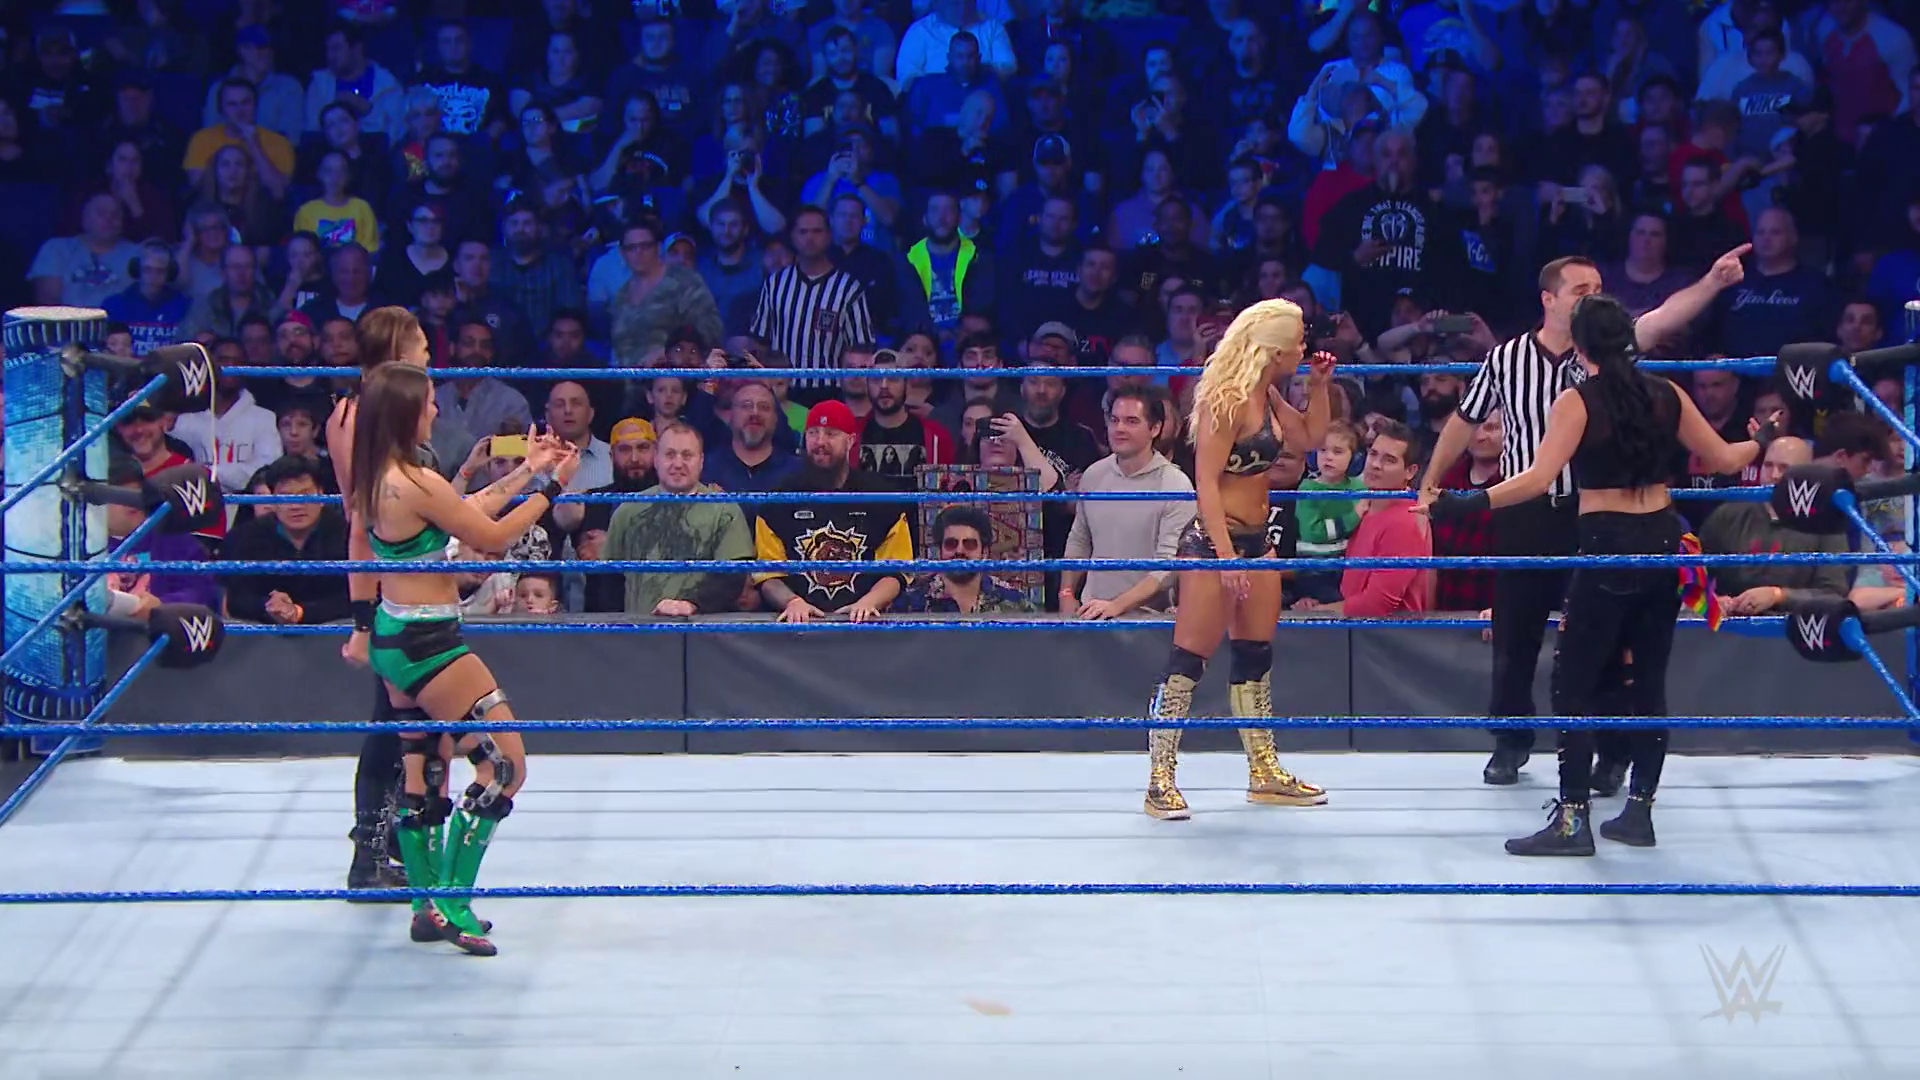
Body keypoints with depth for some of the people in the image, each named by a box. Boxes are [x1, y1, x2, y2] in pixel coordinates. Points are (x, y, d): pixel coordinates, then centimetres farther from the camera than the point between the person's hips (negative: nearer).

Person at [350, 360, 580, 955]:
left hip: (393, 637, 10)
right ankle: (451, 904, -2)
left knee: (423, 772, 17)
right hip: (428, 644, -10)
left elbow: (463, 512, 14)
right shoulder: (418, 483, -23)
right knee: (505, 765, -2)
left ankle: (428, 906, 25)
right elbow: (490, 536, -14)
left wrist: (525, 471, 19)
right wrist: (551, 486, -3)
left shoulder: (374, 480, 5)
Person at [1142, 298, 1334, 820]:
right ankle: (1160, 780, -5)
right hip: (1214, 538, -10)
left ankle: (1264, 773, 23)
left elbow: (1310, 437, 25)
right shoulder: (1228, 400, -18)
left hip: (1255, 538, 10)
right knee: (1189, 657, -7)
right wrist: (1224, 554, -25)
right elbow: (1205, 481, -21)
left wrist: (1318, 387, 10)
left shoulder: (1266, 396, 10)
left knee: (1256, 656, 14)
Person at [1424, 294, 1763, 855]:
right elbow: (1725, 459, 13)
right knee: (1647, 680, 13)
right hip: (1664, 545, 5)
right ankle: (1640, 810, 17)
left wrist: (1465, 503, -19)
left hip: (1608, 548, -5)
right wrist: (1763, 443, 34)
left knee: (1573, 683, 0)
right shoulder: (1666, 395, 6)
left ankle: (1572, 819, -4)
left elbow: (1539, 478, -19)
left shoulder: (1577, 401, -8)